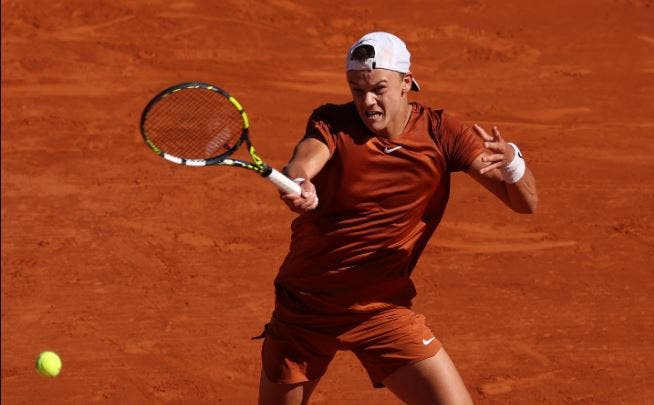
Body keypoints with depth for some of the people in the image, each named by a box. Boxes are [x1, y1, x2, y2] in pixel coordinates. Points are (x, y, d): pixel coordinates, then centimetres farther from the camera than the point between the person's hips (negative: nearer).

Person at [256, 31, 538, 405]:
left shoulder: (440, 132, -7)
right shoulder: (332, 123, -9)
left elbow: (525, 203, -12)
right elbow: (302, 162, -32)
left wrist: (511, 160, -35)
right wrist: (298, 184, -57)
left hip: (383, 310, 0)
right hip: (303, 306, 0)